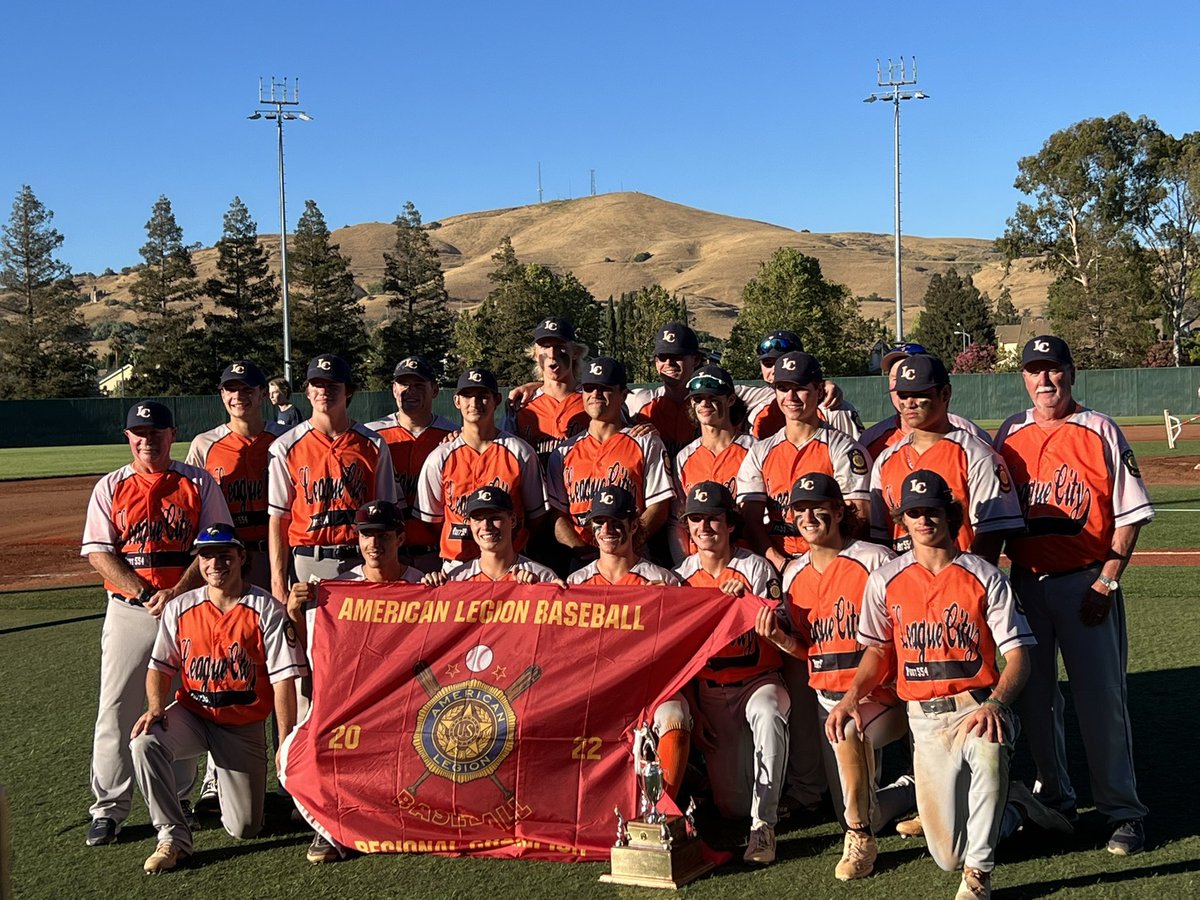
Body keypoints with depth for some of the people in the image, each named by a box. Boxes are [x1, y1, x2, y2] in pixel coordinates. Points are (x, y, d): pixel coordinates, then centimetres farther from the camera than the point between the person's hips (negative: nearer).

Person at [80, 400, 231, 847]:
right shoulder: (110, 488, 7)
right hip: (128, 610, 1)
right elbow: (98, 552, -1)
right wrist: (147, 595, -13)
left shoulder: (199, 484, 5)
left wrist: (175, 593, -15)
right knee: (116, 709, -2)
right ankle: (109, 808, 7)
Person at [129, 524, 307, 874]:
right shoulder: (179, 609, -2)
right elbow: (161, 667, 3)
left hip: (244, 726, -2)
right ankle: (174, 838, -14)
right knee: (144, 742, -30)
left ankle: (240, 787, 36)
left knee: (245, 828, -2)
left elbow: (283, 680, -14)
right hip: (191, 714, 2)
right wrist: (156, 708, -18)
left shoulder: (267, 610, -12)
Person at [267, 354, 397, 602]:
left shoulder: (374, 446, 7)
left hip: (361, 563, 1)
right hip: (306, 563, 0)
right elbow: (278, 517, 4)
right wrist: (278, 581, -3)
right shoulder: (285, 447, 5)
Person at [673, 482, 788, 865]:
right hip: (710, 692, 2)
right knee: (732, 807, -4)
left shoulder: (756, 568, -4)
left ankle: (763, 824, -30)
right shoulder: (682, 576, 4)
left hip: (758, 680, -2)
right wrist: (692, 708, -4)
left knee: (767, 715, -40)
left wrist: (744, 603, -26)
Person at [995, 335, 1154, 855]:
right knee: (1032, 695, 11)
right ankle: (1054, 797, 26)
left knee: (1101, 696, -3)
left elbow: (1129, 514, -4)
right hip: (1025, 582, 4)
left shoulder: (1100, 432, -3)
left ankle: (1122, 812, 7)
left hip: (1087, 583, -4)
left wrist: (1106, 582, -11)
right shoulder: (1010, 434, 7)